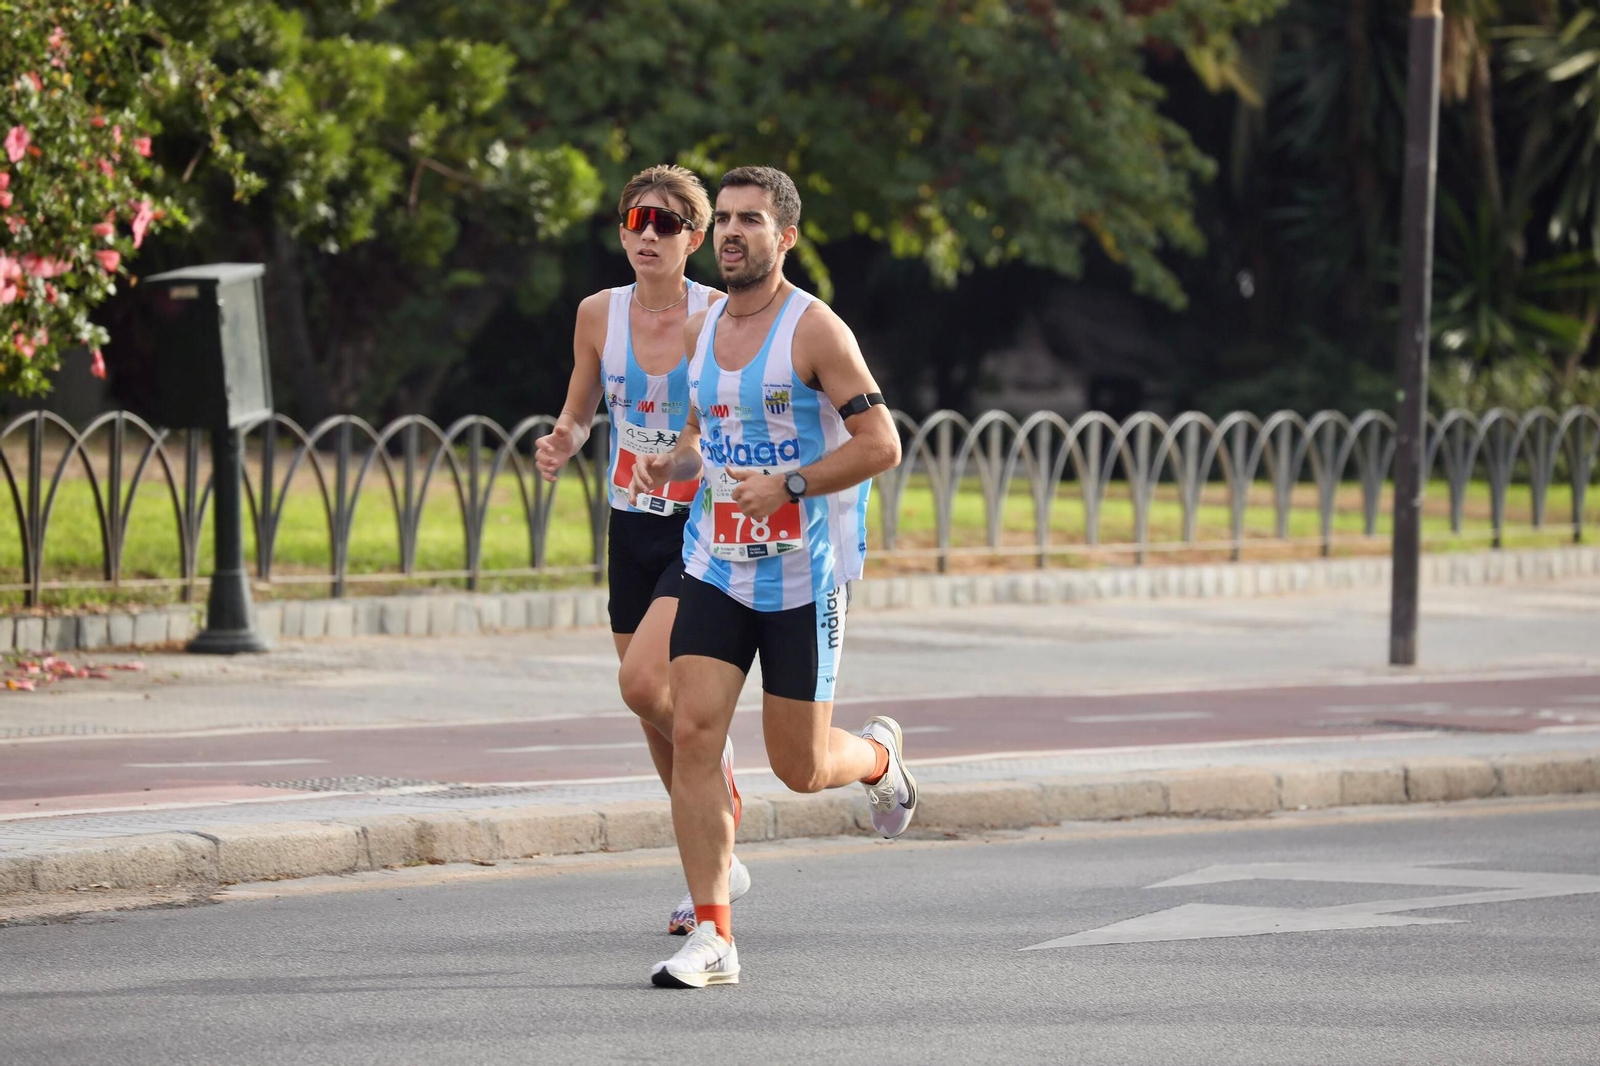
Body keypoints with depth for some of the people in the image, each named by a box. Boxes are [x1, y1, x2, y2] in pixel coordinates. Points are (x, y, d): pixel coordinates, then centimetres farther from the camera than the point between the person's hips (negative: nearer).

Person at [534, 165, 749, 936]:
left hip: (703, 527, -5)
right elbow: (580, 410, 14)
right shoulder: (598, 315, 1)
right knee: (660, 716, 10)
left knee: (644, 683, -22)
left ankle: (725, 806, 4)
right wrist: (560, 443, -8)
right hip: (632, 527, 5)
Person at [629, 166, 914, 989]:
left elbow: (881, 444, -15)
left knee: (801, 769, 3)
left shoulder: (814, 331, -12)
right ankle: (713, 938, -9)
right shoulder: (700, 332, 7)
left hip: (802, 579, -5)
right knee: (691, 734, -12)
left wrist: (786, 486, -24)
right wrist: (672, 462, 1)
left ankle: (877, 756, 40)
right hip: (715, 569, 5)